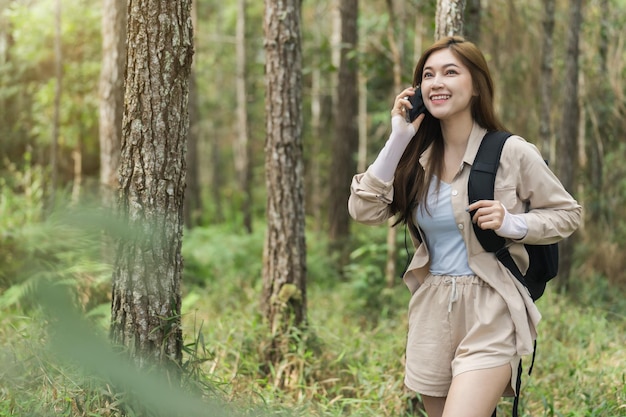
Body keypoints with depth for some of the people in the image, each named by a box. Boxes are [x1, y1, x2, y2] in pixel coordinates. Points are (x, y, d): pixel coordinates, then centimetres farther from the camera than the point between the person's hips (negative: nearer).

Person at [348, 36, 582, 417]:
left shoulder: (512, 152, -6)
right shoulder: (418, 157, 7)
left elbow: (568, 213, 2)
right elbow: (364, 210, -3)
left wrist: (514, 224, -15)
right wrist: (397, 140, -7)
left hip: (492, 313, -5)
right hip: (432, 312, 5)